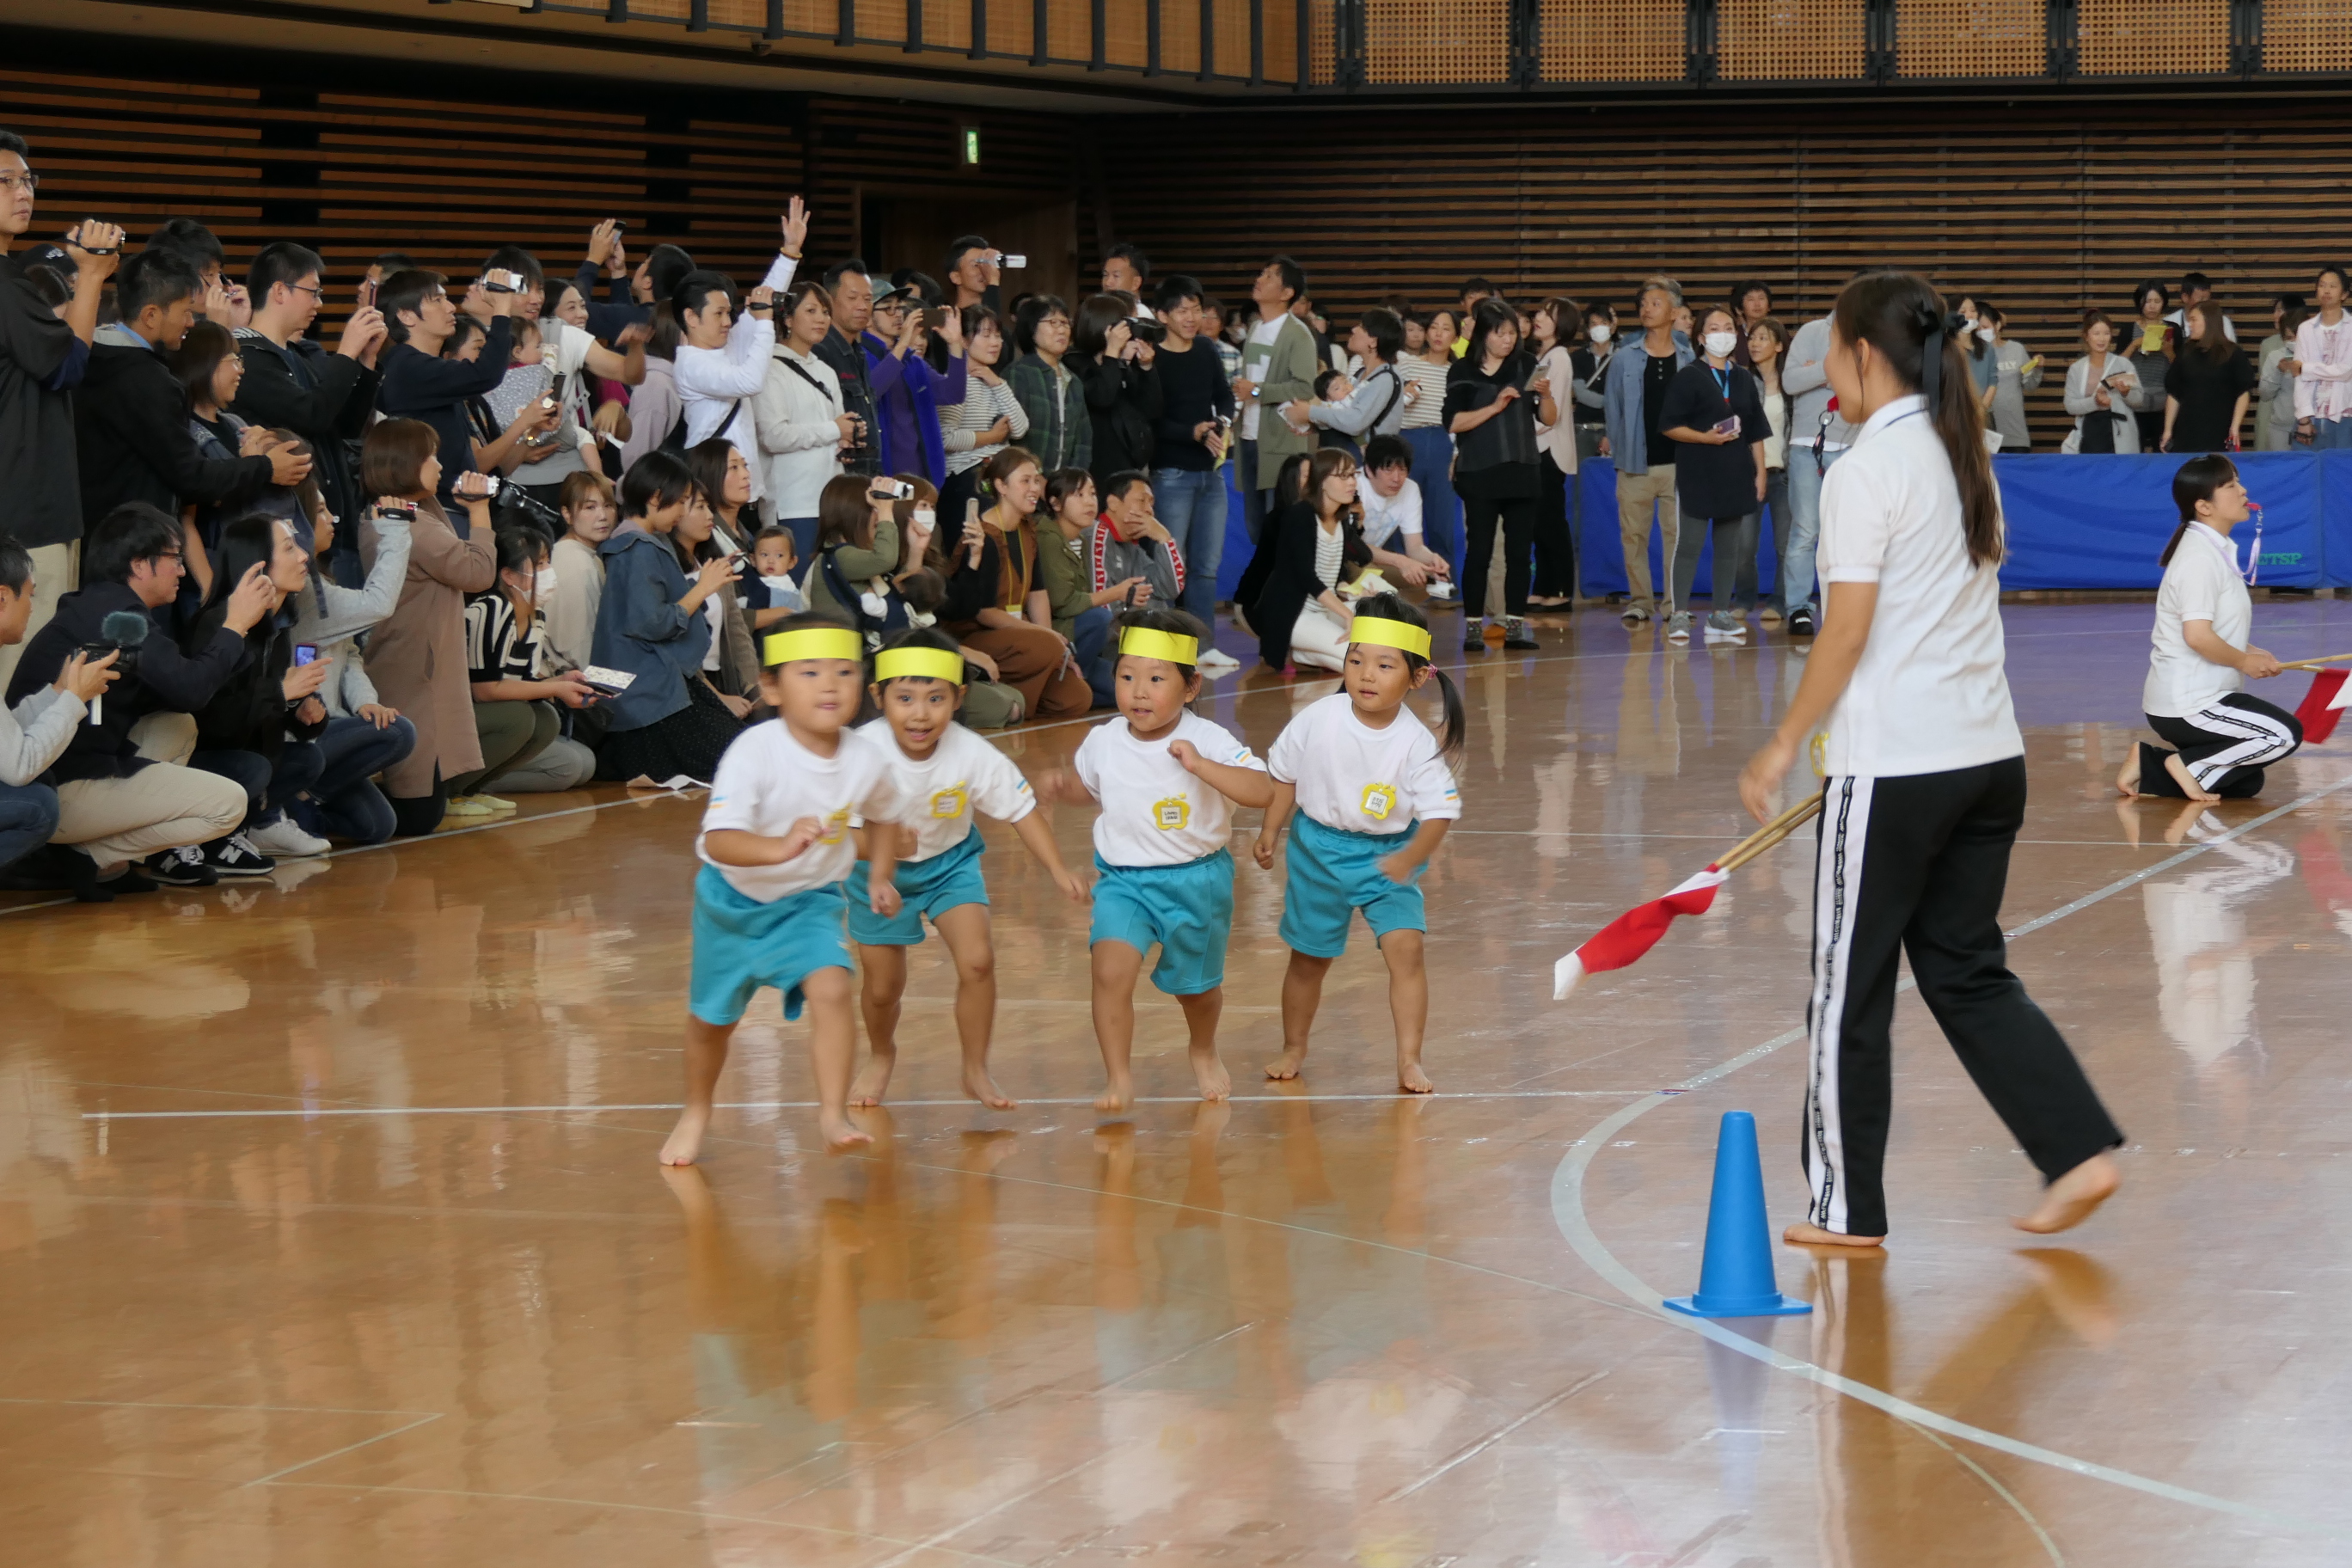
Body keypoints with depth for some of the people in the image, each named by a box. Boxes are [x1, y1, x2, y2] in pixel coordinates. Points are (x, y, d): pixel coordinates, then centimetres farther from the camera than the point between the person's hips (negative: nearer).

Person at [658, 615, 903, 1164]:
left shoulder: (867, 760, -16)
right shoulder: (754, 752, -31)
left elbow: (883, 816, 10)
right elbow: (719, 840, -43)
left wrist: (880, 876, -3)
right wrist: (780, 848, -59)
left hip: (810, 899, 2)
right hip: (733, 899, -2)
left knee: (832, 988, -25)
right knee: (712, 1016, 14)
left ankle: (833, 1113, -15)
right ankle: (696, 1113, 41)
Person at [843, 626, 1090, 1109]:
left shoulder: (973, 755, -26)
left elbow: (1020, 810, -14)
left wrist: (1059, 871, -21)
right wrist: (875, 843, -49)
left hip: (950, 861, 1)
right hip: (879, 870, -1)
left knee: (977, 960, -15)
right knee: (882, 985, 9)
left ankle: (976, 1071, 7)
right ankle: (881, 1057, 43)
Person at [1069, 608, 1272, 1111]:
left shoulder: (1208, 740, -19)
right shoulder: (1103, 742, -7)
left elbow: (1262, 790, -32)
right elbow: (1082, 781, 17)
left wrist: (1200, 765, -39)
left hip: (1196, 880, -1)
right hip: (1123, 879, 1)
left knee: (1196, 985, 19)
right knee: (1111, 970, -23)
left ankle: (1203, 1050, 52)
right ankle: (1119, 1078, -10)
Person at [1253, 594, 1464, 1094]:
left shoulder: (1417, 744, -21)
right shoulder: (1318, 720, -18)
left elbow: (1439, 813, -21)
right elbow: (1284, 774, -1)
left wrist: (1412, 856, -37)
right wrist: (1270, 832, 1)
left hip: (1389, 855, -1)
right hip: (1319, 849, 1)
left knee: (1405, 945, -17)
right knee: (1309, 956, 14)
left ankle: (1409, 1060, -8)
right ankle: (1294, 1049, 36)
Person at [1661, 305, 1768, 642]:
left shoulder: (1744, 380, 14)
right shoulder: (1689, 377, -1)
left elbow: (1756, 434, 16)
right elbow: (1670, 426, -6)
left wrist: (1760, 472, 9)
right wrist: (1706, 437, -18)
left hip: (1735, 475, 5)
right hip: (1697, 473, -5)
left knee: (1730, 545, 6)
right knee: (1690, 542, -8)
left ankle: (1722, 614, 12)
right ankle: (1679, 615, -5)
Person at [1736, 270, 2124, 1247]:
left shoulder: (1868, 470, -13)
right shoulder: (1962, 455, 11)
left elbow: (1847, 633, -16)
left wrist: (1785, 745, -7)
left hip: (1894, 769, -8)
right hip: (1988, 753, 8)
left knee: (1851, 988, 4)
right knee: (1967, 974, 15)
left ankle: (1847, 1209, 11)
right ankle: (2080, 1153, 5)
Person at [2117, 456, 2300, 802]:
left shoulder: (2219, 550, 12)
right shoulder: (2200, 557, -18)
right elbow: (2197, 636, -27)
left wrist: (2252, 654, 7)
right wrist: (2244, 661, -13)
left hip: (2197, 700, 10)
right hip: (2187, 705, -10)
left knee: (2245, 784, 15)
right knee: (2285, 735, -16)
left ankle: (2149, 768, 13)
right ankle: (2190, 767, -7)